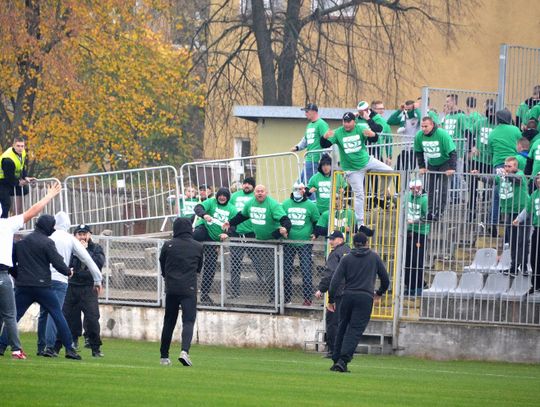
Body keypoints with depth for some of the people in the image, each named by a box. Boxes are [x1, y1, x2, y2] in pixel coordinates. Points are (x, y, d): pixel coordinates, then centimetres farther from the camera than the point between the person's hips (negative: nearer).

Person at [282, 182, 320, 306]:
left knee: (306, 271, -5)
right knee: (286, 270, 5)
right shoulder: (285, 204, 6)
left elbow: (317, 221, 10)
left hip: (305, 243, -2)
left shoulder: (310, 205, 1)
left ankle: (307, 298, 0)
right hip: (288, 243, 2)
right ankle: (286, 296, 14)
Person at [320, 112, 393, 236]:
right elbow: (324, 145, -16)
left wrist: (372, 135, -44)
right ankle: (360, 225, 2)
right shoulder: (338, 133, -9)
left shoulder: (361, 129, -7)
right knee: (359, 195, -4)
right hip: (352, 169, -3)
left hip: (366, 160, 3)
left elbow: (374, 140, -20)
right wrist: (325, 138, -39)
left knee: (389, 171, -5)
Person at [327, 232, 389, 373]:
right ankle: (343, 360, -18)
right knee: (355, 330, -5)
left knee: (342, 328, 14)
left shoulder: (347, 259, 7)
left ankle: (336, 360, 15)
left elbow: (336, 280, -1)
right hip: (365, 298, -2)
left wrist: (331, 300, 2)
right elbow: (385, 279, 11)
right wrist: (380, 292, 29)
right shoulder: (375, 258, 8)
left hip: (348, 296, 2)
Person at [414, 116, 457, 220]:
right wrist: (422, 167, -1)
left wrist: (452, 168, -27)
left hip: (444, 163, -5)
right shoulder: (419, 136, -12)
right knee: (430, 188, 1)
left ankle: (439, 212, -11)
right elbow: (418, 152, 4)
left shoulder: (442, 135, -26)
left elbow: (452, 152, -23)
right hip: (431, 164, 5)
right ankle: (431, 212, 5)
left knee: (442, 188, -12)